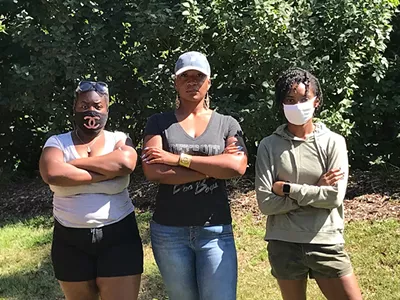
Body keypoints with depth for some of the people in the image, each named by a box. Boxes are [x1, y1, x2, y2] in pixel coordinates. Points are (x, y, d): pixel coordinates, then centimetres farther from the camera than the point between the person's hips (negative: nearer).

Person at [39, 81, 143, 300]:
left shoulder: (119, 140, 2)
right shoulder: (57, 142, 2)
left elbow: (126, 163, -23)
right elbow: (52, 174, -21)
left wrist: (74, 163, -15)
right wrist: (106, 173, -18)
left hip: (119, 237, -1)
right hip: (70, 241, 1)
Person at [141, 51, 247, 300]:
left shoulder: (227, 124, 5)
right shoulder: (159, 123, 4)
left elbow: (238, 166, -13)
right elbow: (153, 171, -12)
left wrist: (179, 159, -13)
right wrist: (214, 168, -12)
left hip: (216, 230, 0)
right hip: (169, 231, 1)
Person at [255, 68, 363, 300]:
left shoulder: (333, 142, -1)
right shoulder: (269, 146, -2)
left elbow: (334, 196, -12)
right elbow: (266, 203, -10)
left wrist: (286, 188, -10)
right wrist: (316, 189, -10)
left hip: (326, 244, 0)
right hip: (283, 245, 0)